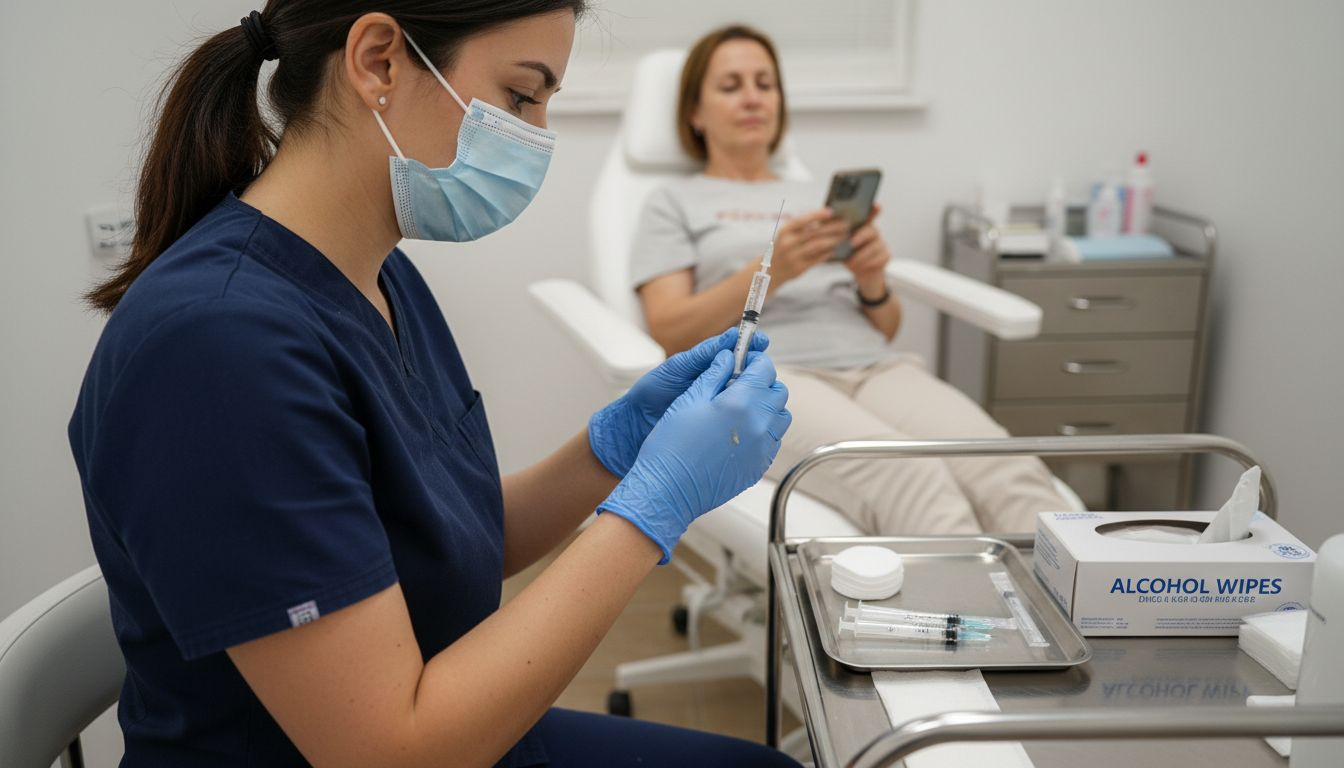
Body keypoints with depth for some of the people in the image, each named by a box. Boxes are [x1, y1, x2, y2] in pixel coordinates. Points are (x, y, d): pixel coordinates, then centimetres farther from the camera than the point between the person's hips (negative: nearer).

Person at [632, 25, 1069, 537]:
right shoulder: (675, 203, 18)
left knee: (1009, 474, -29)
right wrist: (770, 271, -12)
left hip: (872, 365, 4)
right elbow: (668, 334, 2)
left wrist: (873, 284, 0)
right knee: (906, 477, -38)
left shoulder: (819, 196, 30)